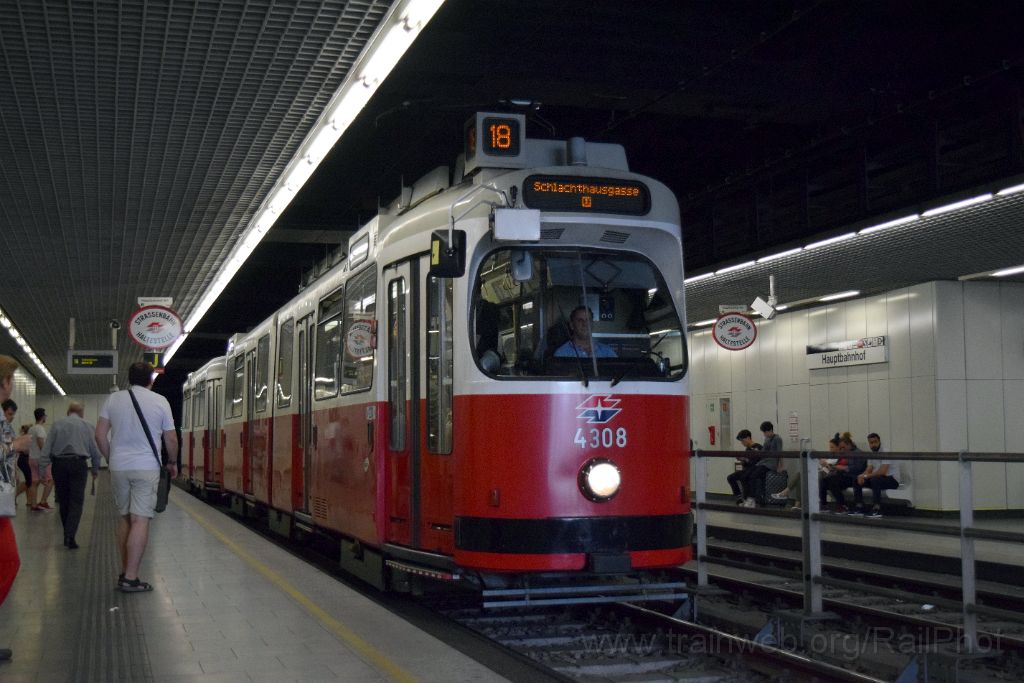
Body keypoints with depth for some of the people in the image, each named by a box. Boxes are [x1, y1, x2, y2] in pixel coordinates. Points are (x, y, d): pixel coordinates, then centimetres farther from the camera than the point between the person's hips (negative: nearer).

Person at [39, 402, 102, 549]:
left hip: (59, 464, 2)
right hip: (78, 463, -2)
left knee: (63, 501, 13)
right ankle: (70, 536, -17)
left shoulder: (57, 425, 9)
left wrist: (43, 469, 4)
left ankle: (67, 535, 22)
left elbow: (46, 449, 4)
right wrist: (95, 470, 18)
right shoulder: (88, 426, 7)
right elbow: (95, 450, 7)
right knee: (76, 502, -3)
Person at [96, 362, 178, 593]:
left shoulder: (114, 399, 5)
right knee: (141, 520, -6)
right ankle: (131, 578, -10)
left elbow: (100, 434, 4)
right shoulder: (160, 401, -1)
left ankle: (124, 572, 16)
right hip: (146, 468, -3)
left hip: (118, 467, 4)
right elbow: (171, 439, 3)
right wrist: (173, 462, 19)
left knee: (124, 518, 14)